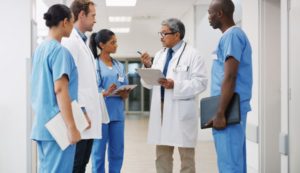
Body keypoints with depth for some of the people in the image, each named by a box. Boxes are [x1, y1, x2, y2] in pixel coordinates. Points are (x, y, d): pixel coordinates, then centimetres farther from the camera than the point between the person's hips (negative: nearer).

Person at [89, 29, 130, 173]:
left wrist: (124, 94, -8)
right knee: (99, 151, 1)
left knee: (117, 151, 8)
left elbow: (126, 89, 14)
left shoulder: (119, 66, 14)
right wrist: (105, 93, -26)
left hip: (117, 112, 5)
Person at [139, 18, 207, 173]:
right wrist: (148, 66, -3)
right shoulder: (159, 55, 16)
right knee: (162, 155, 11)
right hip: (161, 109, 6)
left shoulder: (192, 55, -4)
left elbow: (200, 82, -13)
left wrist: (175, 85, -21)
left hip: (181, 111, -6)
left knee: (186, 155, 3)